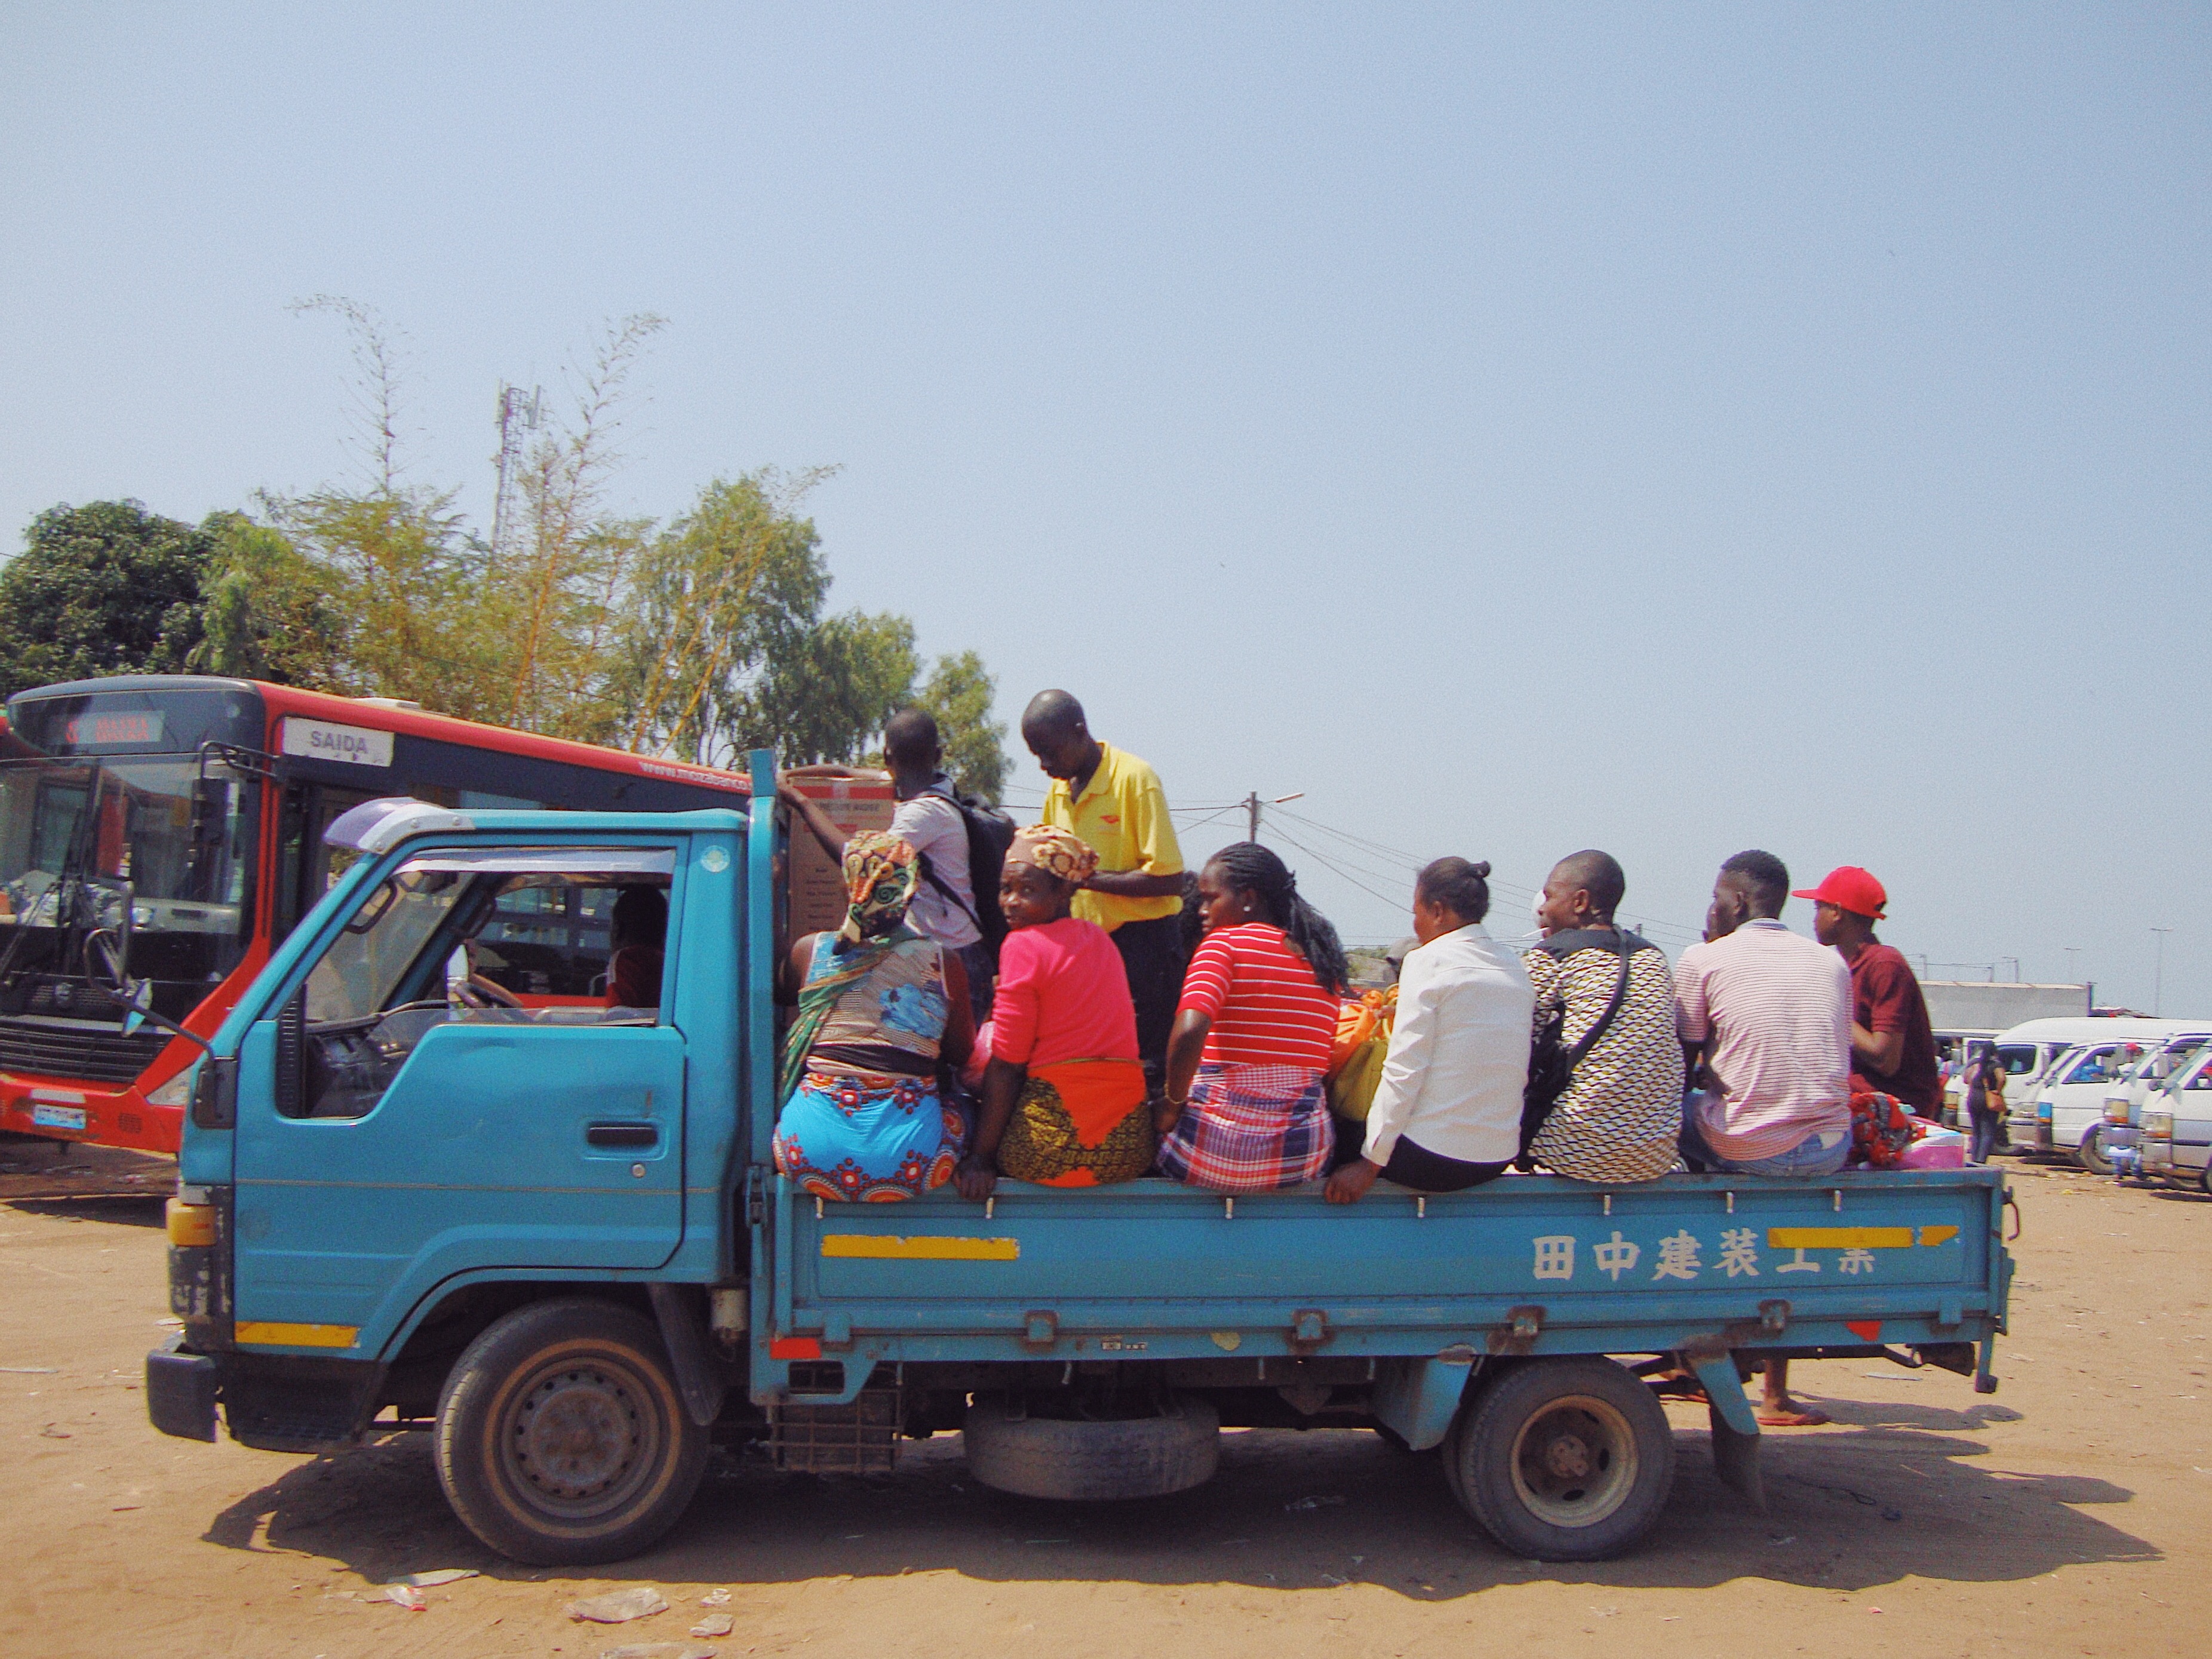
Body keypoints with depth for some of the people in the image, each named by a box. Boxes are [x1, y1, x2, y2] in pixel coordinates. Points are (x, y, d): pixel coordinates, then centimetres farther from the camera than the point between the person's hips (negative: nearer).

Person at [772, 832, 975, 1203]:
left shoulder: (807, 950, 0)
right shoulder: (943, 963, -1)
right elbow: (961, 1054, 11)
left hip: (813, 1157, 1)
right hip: (906, 1155, -1)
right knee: (961, 1112, 31)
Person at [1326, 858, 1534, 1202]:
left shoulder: (1428, 959, -9)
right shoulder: (1515, 967, 10)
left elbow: (1404, 1071, -14)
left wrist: (1369, 1165, -11)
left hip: (1433, 1160, -7)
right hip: (1499, 1160, 7)